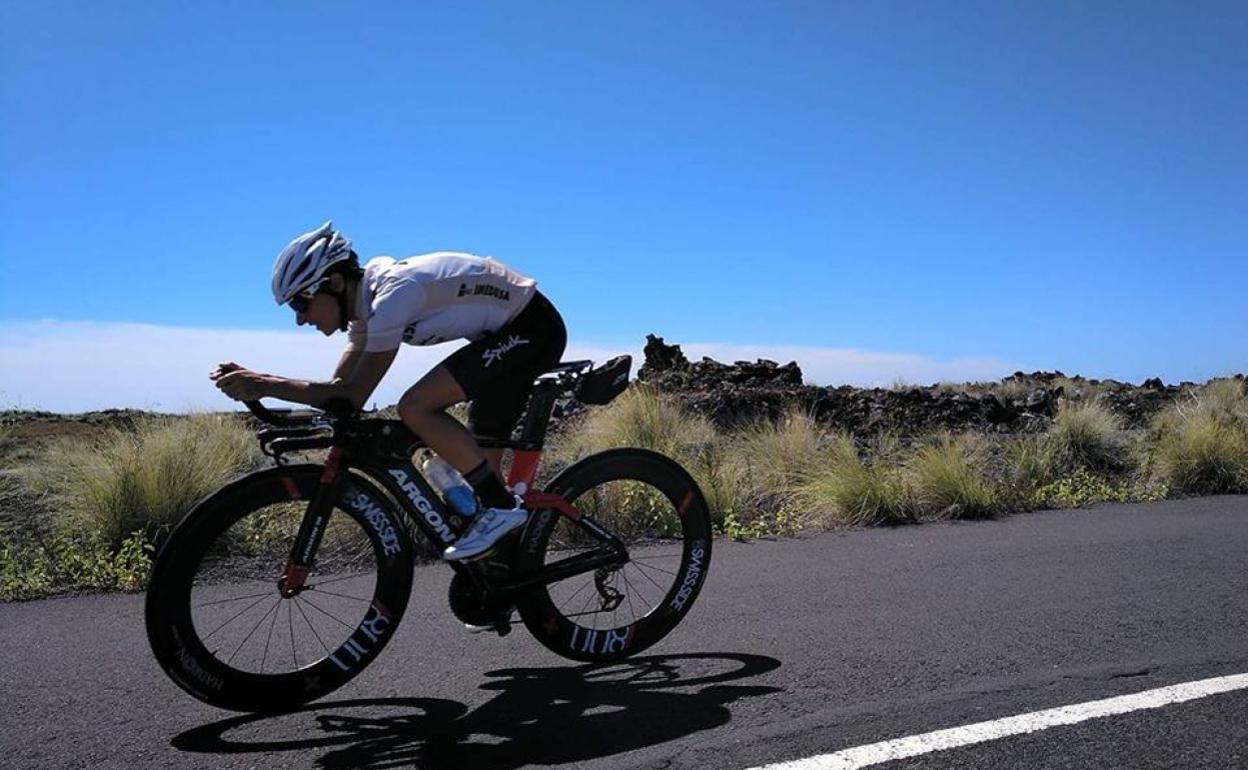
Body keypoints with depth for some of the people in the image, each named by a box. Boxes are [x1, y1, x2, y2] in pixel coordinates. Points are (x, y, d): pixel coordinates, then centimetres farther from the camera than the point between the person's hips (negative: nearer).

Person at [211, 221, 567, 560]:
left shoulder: (391, 295, -22)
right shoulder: (368, 300, 7)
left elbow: (353, 395, -23)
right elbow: (340, 387, 5)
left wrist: (263, 386, -20)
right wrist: (254, 380, -5)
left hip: (531, 329, -10)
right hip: (510, 331, 10)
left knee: (415, 408, -20)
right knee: (481, 457, 10)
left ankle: (501, 506, -10)